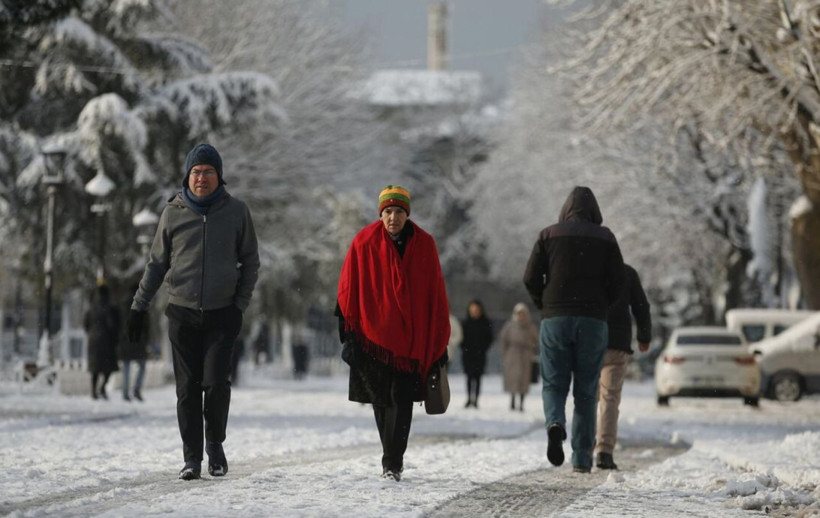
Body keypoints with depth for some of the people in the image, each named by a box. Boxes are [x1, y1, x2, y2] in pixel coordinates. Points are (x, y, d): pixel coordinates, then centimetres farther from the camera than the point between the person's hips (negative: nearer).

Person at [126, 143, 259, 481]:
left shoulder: (236, 212, 2)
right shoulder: (173, 213, 3)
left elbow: (250, 262, 9)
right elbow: (156, 263, 10)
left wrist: (241, 304, -1)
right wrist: (139, 306, 7)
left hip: (222, 314, -1)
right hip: (182, 313, 1)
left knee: (216, 382, -11)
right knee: (188, 388, 0)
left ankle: (215, 442, 11)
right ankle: (192, 456, 7)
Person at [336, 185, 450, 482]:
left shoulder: (424, 245, 0)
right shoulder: (364, 243, -3)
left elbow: (436, 295, 4)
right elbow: (348, 290, 1)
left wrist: (440, 342, 3)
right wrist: (348, 333, -5)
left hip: (411, 338, 0)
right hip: (374, 333, 0)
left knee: (402, 400, -9)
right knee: (382, 401, 7)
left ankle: (392, 463, -8)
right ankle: (393, 460, 21)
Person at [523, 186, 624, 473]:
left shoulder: (549, 234, 5)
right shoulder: (605, 237, 6)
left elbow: (531, 278, -1)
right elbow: (617, 281, 0)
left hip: (555, 320, 0)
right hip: (593, 321, 0)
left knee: (554, 384, 7)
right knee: (586, 390, 7)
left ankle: (556, 423, -24)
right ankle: (582, 457, 5)